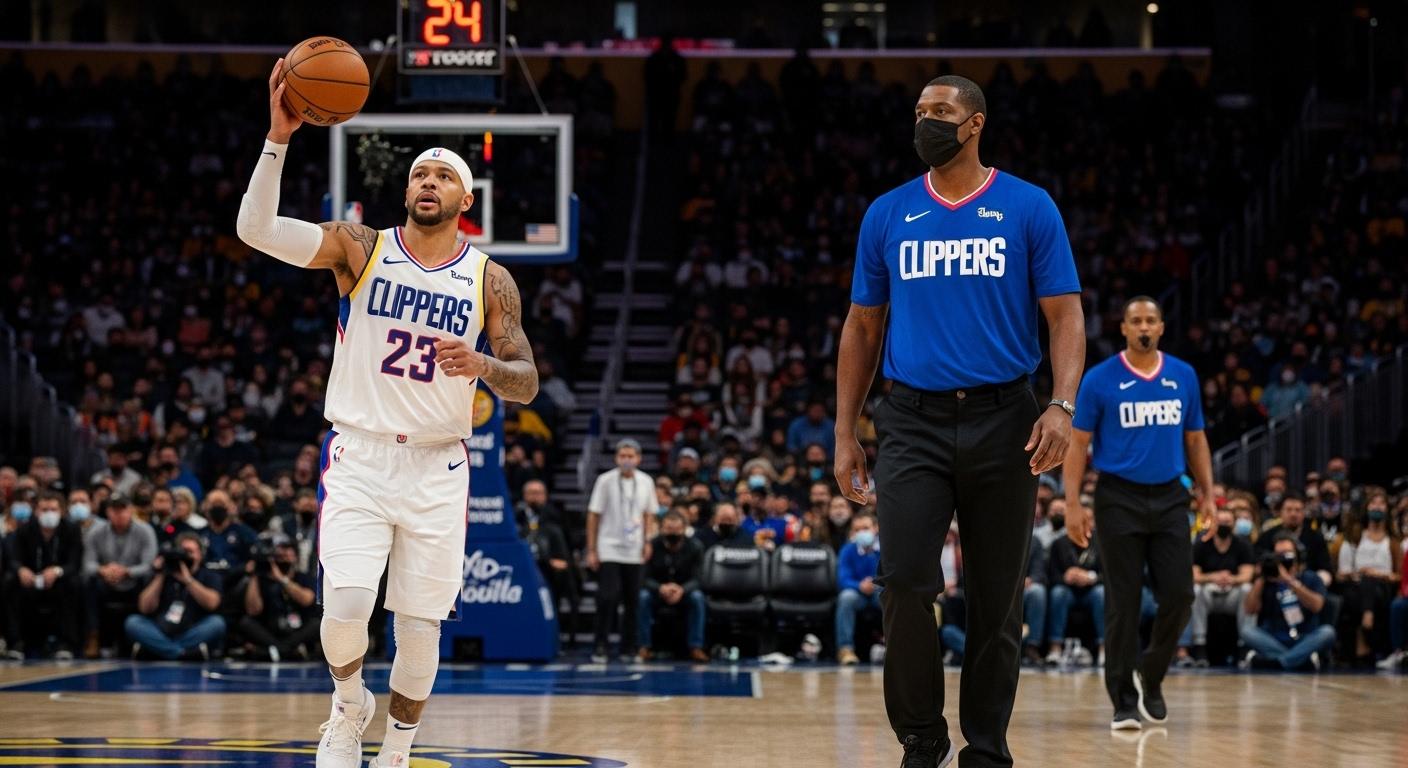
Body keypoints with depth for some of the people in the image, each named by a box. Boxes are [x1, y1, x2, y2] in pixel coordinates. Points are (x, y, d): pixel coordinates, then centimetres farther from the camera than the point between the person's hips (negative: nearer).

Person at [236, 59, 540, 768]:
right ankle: (349, 707, 14)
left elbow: (526, 384, 3)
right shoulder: (359, 249, 0)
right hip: (359, 456, -2)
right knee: (344, 610, -17)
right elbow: (257, 229, -13)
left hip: (438, 469, 2)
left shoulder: (489, 279, 4)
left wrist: (482, 365, -20)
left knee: (420, 629, 3)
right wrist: (279, 138, -25)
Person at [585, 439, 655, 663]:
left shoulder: (646, 482, 5)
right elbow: (593, 516, -2)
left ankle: (628, 648, 13)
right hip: (609, 550, -3)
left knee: (632, 602, 4)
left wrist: (647, 542, 6)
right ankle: (600, 647, -5)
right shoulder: (606, 481, -5)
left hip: (634, 552, 3)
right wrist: (591, 550, -5)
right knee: (608, 598, -12)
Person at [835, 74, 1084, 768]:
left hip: (1002, 422, -1)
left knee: (997, 600, 4)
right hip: (913, 423, 1)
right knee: (906, 582, -14)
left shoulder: (1028, 209, 2)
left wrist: (1061, 405, -16)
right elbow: (862, 328, 13)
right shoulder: (887, 214, 8)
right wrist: (845, 434, 8)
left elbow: (1065, 317, 0)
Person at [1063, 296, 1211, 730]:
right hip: (1120, 499, -3)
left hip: (1169, 499, 3)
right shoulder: (1099, 380, -3)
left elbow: (1195, 439, 14)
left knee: (1179, 596, -4)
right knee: (1123, 605, -2)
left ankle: (1151, 676, 19)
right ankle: (1124, 702, 4)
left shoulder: (1184, 377, 7)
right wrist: (1072, 504, -9)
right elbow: (1079, 443, -2)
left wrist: (1207, 494, 5)